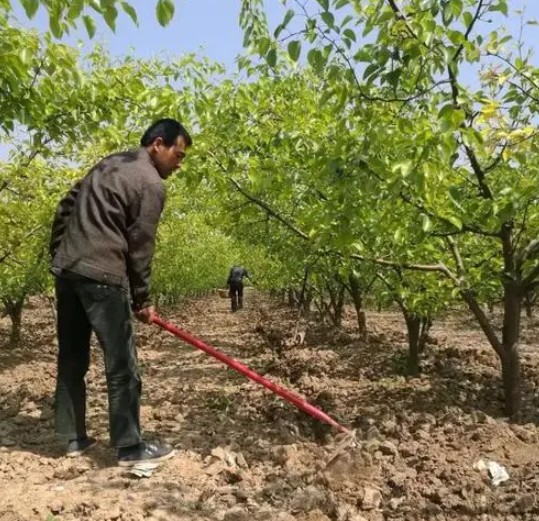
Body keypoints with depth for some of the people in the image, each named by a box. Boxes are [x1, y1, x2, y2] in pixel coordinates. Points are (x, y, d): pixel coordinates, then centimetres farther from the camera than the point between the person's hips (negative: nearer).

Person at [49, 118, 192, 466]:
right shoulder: (151, 184, -6)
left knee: (72, 359, 14)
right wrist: (143, 300, 1)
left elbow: (65, 210, 20)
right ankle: (130, 448, 7)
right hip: (102, 276, -9)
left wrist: (59, 256, 24)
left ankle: (74, 439, 24)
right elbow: (140, 247, -7)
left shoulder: (109, 163, 20)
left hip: (66, 270, 9)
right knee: (122, 364, -1)